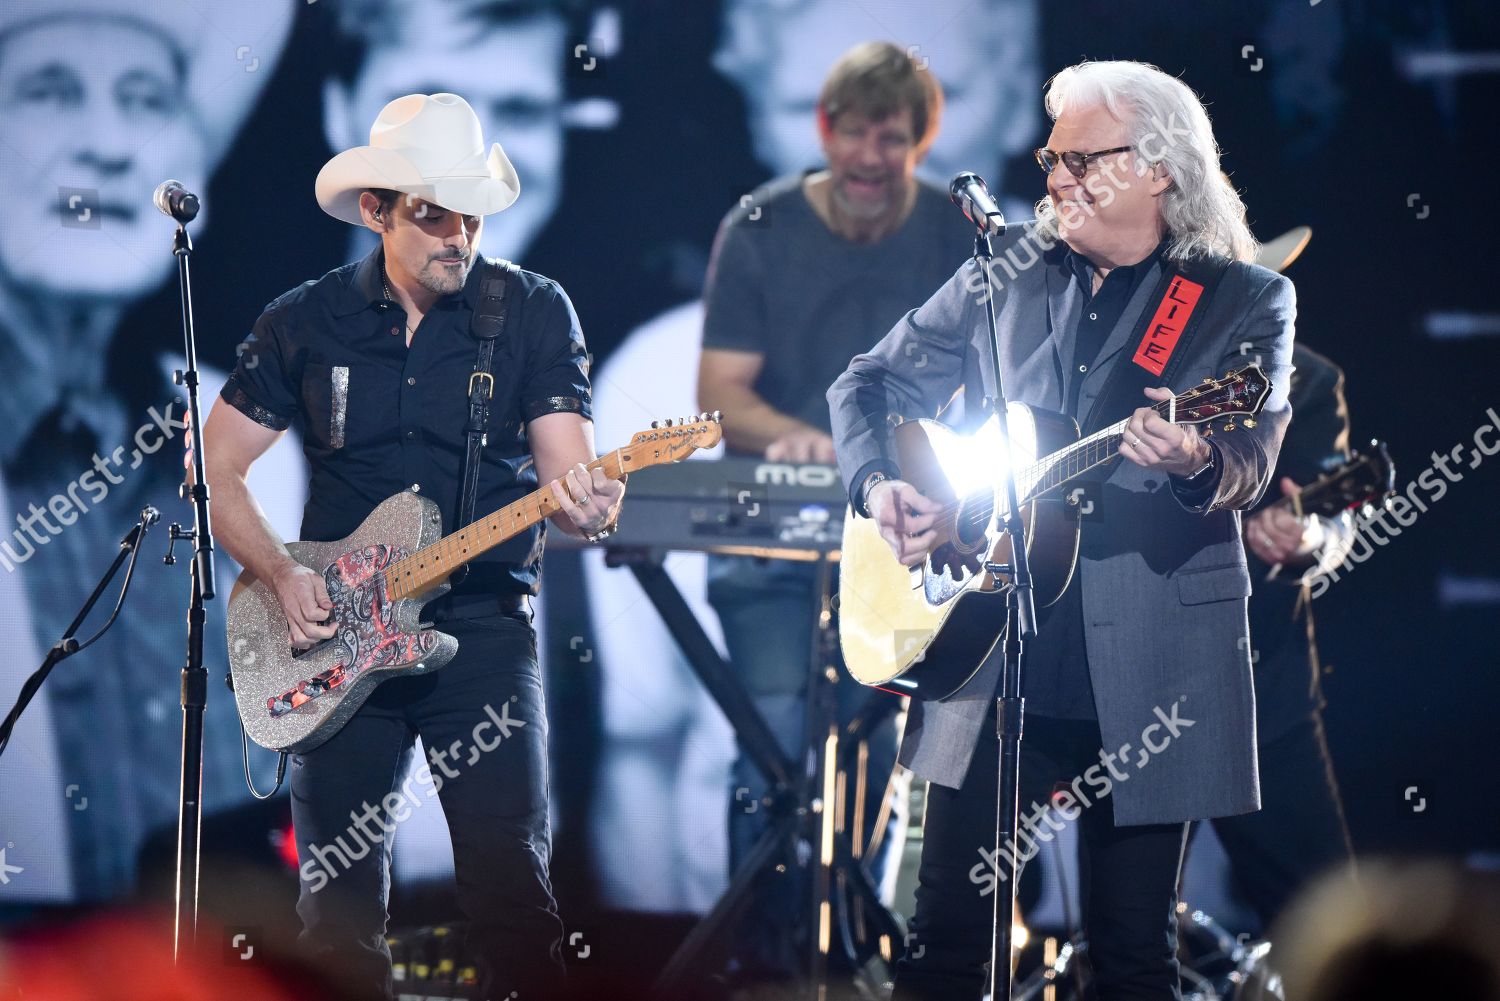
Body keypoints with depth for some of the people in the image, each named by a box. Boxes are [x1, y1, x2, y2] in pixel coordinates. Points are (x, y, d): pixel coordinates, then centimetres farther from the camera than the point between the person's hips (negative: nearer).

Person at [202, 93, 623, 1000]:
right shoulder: (306, 322, 4)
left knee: (510, 881, -11)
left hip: (483, 620, -2)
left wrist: (584, 508, -30)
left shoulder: (534, 312, 1)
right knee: (340, 897, 3)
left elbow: (565, 470, -6)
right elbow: (215, 469, 8)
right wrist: (282, 574, -7)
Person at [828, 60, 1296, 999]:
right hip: (992, 658, 3)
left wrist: (1198, 463, -35)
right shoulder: (1006, 273, 10)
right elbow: (868, 385, 16)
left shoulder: (1246, 302, 1)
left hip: (1144, 668, -3)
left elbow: (1251, 460, -12)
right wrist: (881, 486, -3)